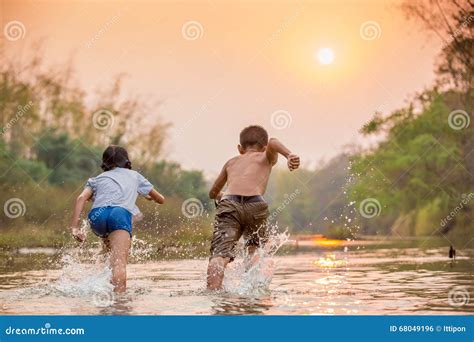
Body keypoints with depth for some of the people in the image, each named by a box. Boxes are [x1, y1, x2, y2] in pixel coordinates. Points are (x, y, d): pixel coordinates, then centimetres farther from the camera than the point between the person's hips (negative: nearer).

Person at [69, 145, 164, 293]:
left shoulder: (97, 179, 34)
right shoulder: (134, 176, 36)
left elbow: (81, 198, 13)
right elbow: (161, 199, 45)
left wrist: (74, 227, 4)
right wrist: (150, 197, 68)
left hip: (97, 215, 2)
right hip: (120, 213, -2)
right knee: (119, 262, -19)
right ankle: (118, 294, -39)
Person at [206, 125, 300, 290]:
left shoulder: (232, 162, 36)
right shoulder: (267, 157, 28)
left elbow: (213, 193, 48)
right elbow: (272, 143, 2)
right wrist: (289, 155, -14)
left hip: (229, 204, 1)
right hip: (254, 205, -1)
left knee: (220, 254, -11)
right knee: (255, 247, 22)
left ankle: (213, 292, -35)